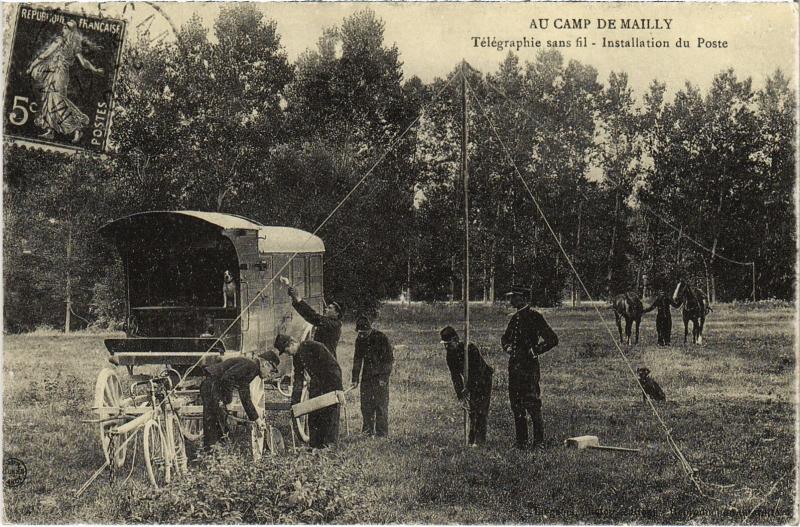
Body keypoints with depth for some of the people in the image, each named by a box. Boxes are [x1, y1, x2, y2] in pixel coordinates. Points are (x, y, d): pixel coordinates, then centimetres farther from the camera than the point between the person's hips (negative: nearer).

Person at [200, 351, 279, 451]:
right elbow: (227, 377, -24)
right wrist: (228, 400, -14)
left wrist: (257, 419, 26)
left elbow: (245, 399, 26)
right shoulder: (250, 365, -11)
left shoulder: (251, 371, 20)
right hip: (212, 385, -10)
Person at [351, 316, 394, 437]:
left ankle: (381, 432, -1)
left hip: (380, 376, -5)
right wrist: (355, 379, 6)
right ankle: (368, 429, 15)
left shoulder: (381, 338, -11)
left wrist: (383, 378, -14)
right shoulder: (360, 340, 5)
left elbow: (389, 359, -9)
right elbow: (357, 360, 11)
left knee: (381, 404, -6)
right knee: (365, 404, 4)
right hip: (366, 376, 5)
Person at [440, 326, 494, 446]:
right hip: (471, 383, 7)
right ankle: (472, 439, 12)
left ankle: (480, 440, -10)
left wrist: (468, 388, -33)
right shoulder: (450, 354, -8)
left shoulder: (471, 348, -29)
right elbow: (455, 375, -5)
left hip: (483, 380, -6)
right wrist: (459, 393, -15)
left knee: (481, 410, -11)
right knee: (472, 410, 6)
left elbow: (478, 371, -31)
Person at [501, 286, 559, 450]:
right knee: (516, 405, 10)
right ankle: (521, 441, 18)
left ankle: (539, 442, -1)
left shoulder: (534, 316, -9)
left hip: (529, 365, -8)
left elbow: (552, 339, -12)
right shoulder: (515, 318, 14)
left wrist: (535, 350, -10)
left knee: (533, 404, -7)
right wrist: (507, 347, 12)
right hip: (514, 365, 8)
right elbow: (505, 337, 32)